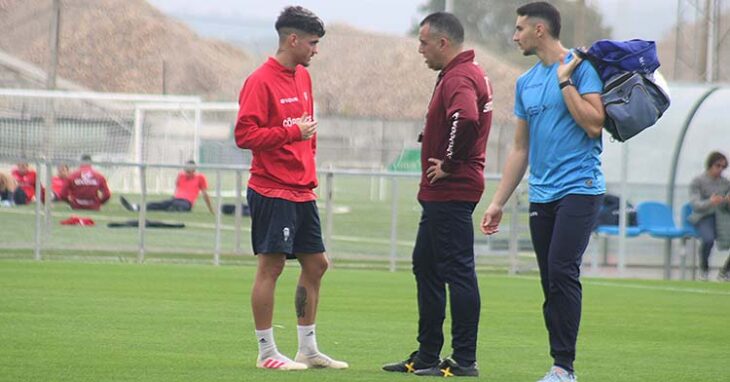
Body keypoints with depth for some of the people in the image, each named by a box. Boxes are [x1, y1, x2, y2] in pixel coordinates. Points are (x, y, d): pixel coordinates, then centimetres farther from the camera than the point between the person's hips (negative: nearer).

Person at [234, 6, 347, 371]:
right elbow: (245, 134, -18)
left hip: (302, 192, 9)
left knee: (316, 264, 11)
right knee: (271, 266, -5)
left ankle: (308, 350, 19)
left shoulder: (303, 77, 13)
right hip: (272, 192, -9)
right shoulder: (261, 81, -12)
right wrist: (293, 132, -20)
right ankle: (266, 353, 1)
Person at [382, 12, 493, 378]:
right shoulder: (468, 73, 16)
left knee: (458, 272, -7)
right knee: (426, 266, 16)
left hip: (450, 193, -11)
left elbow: (466, 119, -36)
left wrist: (450, 164, -23)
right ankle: (426, 356, 22)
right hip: (439, 194, 11)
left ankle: (464, 360, -4)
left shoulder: (459, 79, -17)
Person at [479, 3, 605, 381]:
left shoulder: (581, 68, -5)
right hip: (541, 195, 7)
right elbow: (520, 148, 21)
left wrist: (565, 80, -12)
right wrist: (498, 202, 18)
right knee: (551, 282, 4)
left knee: (562, 271, -16)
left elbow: (594, 124, -15)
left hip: (579, 189, -7)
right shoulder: (526, 83, 16)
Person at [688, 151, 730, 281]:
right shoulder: (698, 181, -1)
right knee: (709, 239, -38)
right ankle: (703, 270, -10)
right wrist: (710, 202, -33)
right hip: (703, 218, -5)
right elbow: (696, 205, -12)